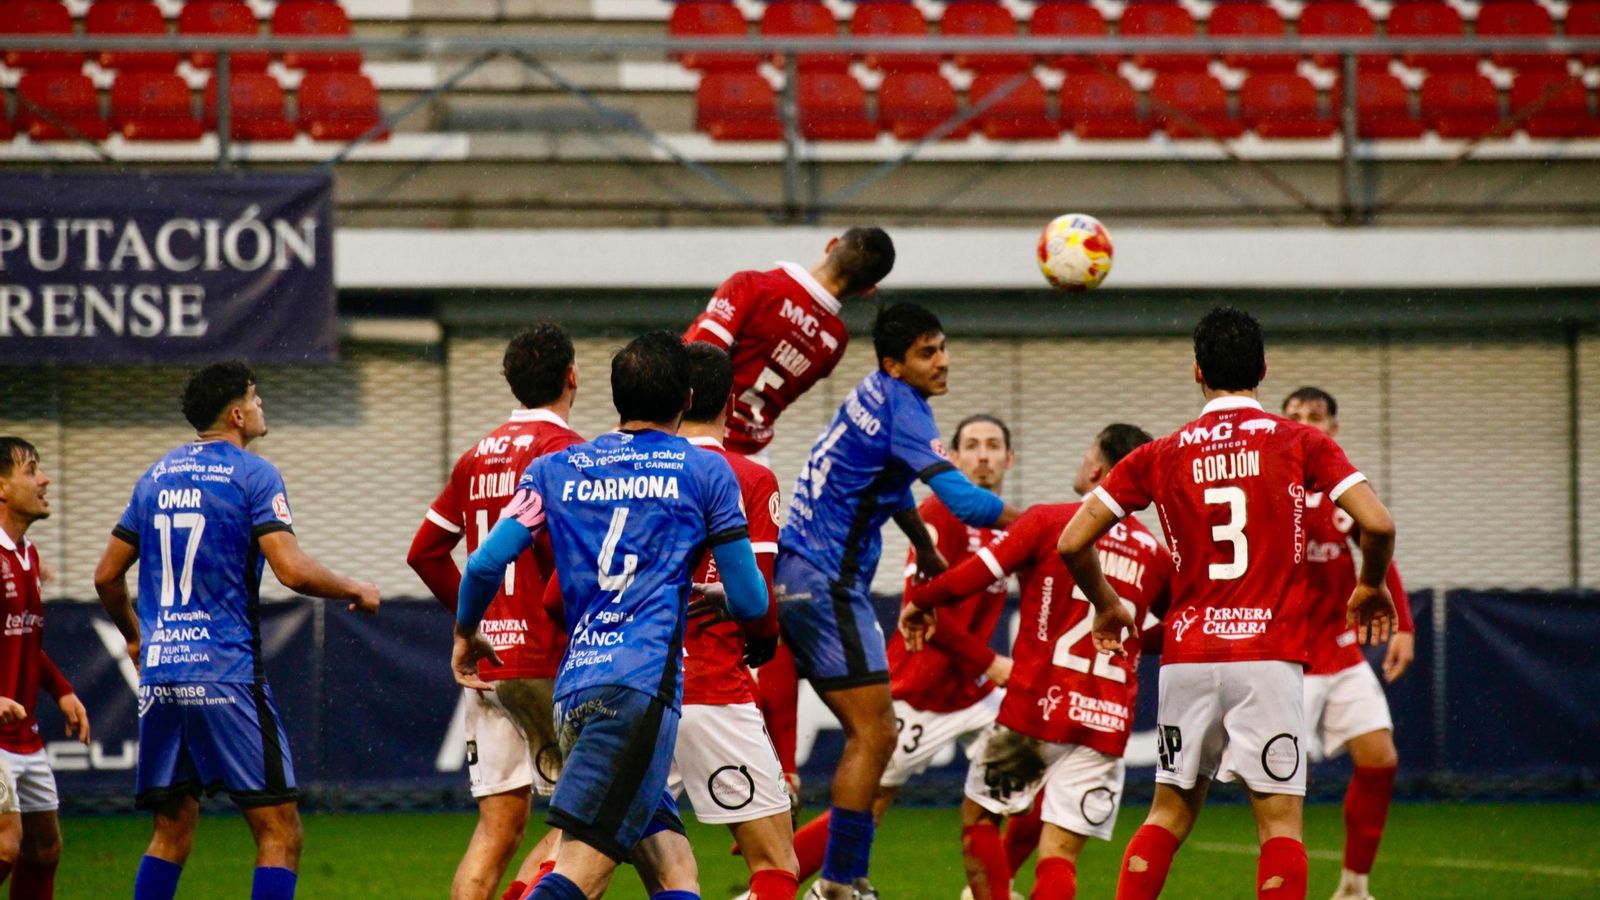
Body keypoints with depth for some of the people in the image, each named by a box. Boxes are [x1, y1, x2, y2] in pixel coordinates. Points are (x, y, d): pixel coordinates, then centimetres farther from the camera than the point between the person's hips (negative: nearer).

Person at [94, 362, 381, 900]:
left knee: (172, 831, 13)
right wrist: (355, 591, 3)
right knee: (279, 832, -4)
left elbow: (107, 576, 19)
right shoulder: (252, 475, -5)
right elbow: (293, 571, -15)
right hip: (226, 674, -7)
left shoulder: (156, 477, 14)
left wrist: (134, 637, 36)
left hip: (159, 674, 7)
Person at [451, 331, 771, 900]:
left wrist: (465, 633, 27)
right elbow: (750, 602, 8)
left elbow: (486, 564, 8)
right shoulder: (705, 473, 7)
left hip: (572, 687, 5)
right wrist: (717, 602, 32)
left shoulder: (554, 470, 16)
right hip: (640, 684, -5)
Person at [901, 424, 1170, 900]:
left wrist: (921, 602, 6)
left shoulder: (1048, 521, -5)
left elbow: (973, 574, -11)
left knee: (979, 816, 18)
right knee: (1059, 855, 0)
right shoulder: (1154, 553, 6)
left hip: (1033, 706, -3)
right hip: (1106, 724, 3)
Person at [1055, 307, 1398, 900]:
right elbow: (1377, 524, -8)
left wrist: (1106, 606, 24)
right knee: (1280, 821, -1)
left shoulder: (1159, 456, 7)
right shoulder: (1301, 444, 1)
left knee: (1170, 812, 15)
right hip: (1268, 656, -3)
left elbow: (1073, 542, 6)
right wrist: (1371, 587, 13)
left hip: (1186, 656, 3)